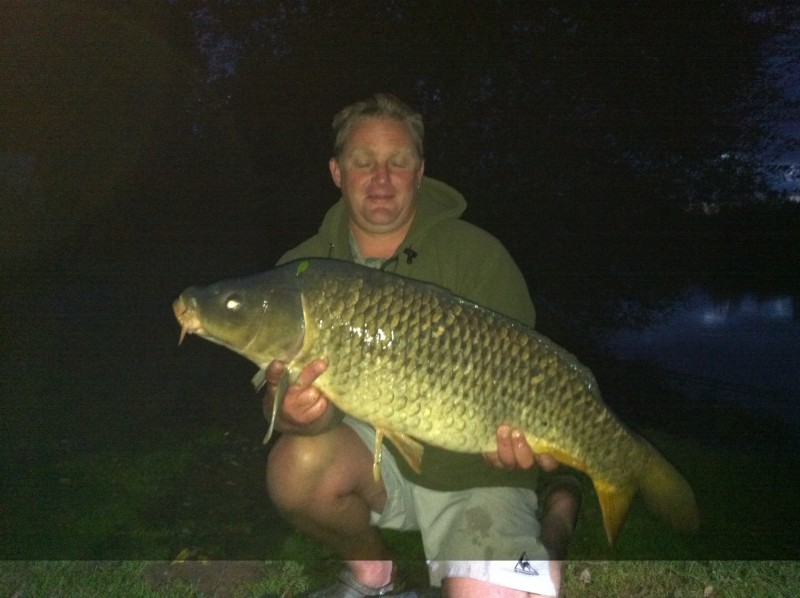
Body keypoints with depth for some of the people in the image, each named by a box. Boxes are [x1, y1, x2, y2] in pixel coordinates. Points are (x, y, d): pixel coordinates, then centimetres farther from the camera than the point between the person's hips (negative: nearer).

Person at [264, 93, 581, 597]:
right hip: (373, 455, 2)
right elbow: (287, 388, -9)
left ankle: (556, 519, 15)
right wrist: (295, 415, -34)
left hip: (473, 469, -2)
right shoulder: (305, 268, -4)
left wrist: (521, 438, -35)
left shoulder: (476, 254, -12)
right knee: (296, 465, -29)